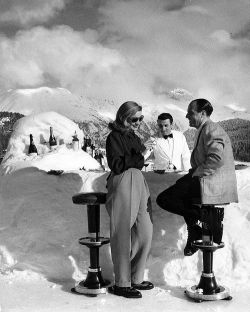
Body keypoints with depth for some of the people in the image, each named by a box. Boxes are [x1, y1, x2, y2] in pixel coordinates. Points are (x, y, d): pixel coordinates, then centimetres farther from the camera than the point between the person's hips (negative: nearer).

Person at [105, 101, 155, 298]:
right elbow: (116, 165, -17)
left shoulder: (133, 137, 18)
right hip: (122, 186, -9)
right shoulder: (114, 137, -6)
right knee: (123, 235, -2)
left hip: (138, 184, 9)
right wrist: (140, 156, -17)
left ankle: (136, 278, 21)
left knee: (145, 232, 8)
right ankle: (121, 284, 8)